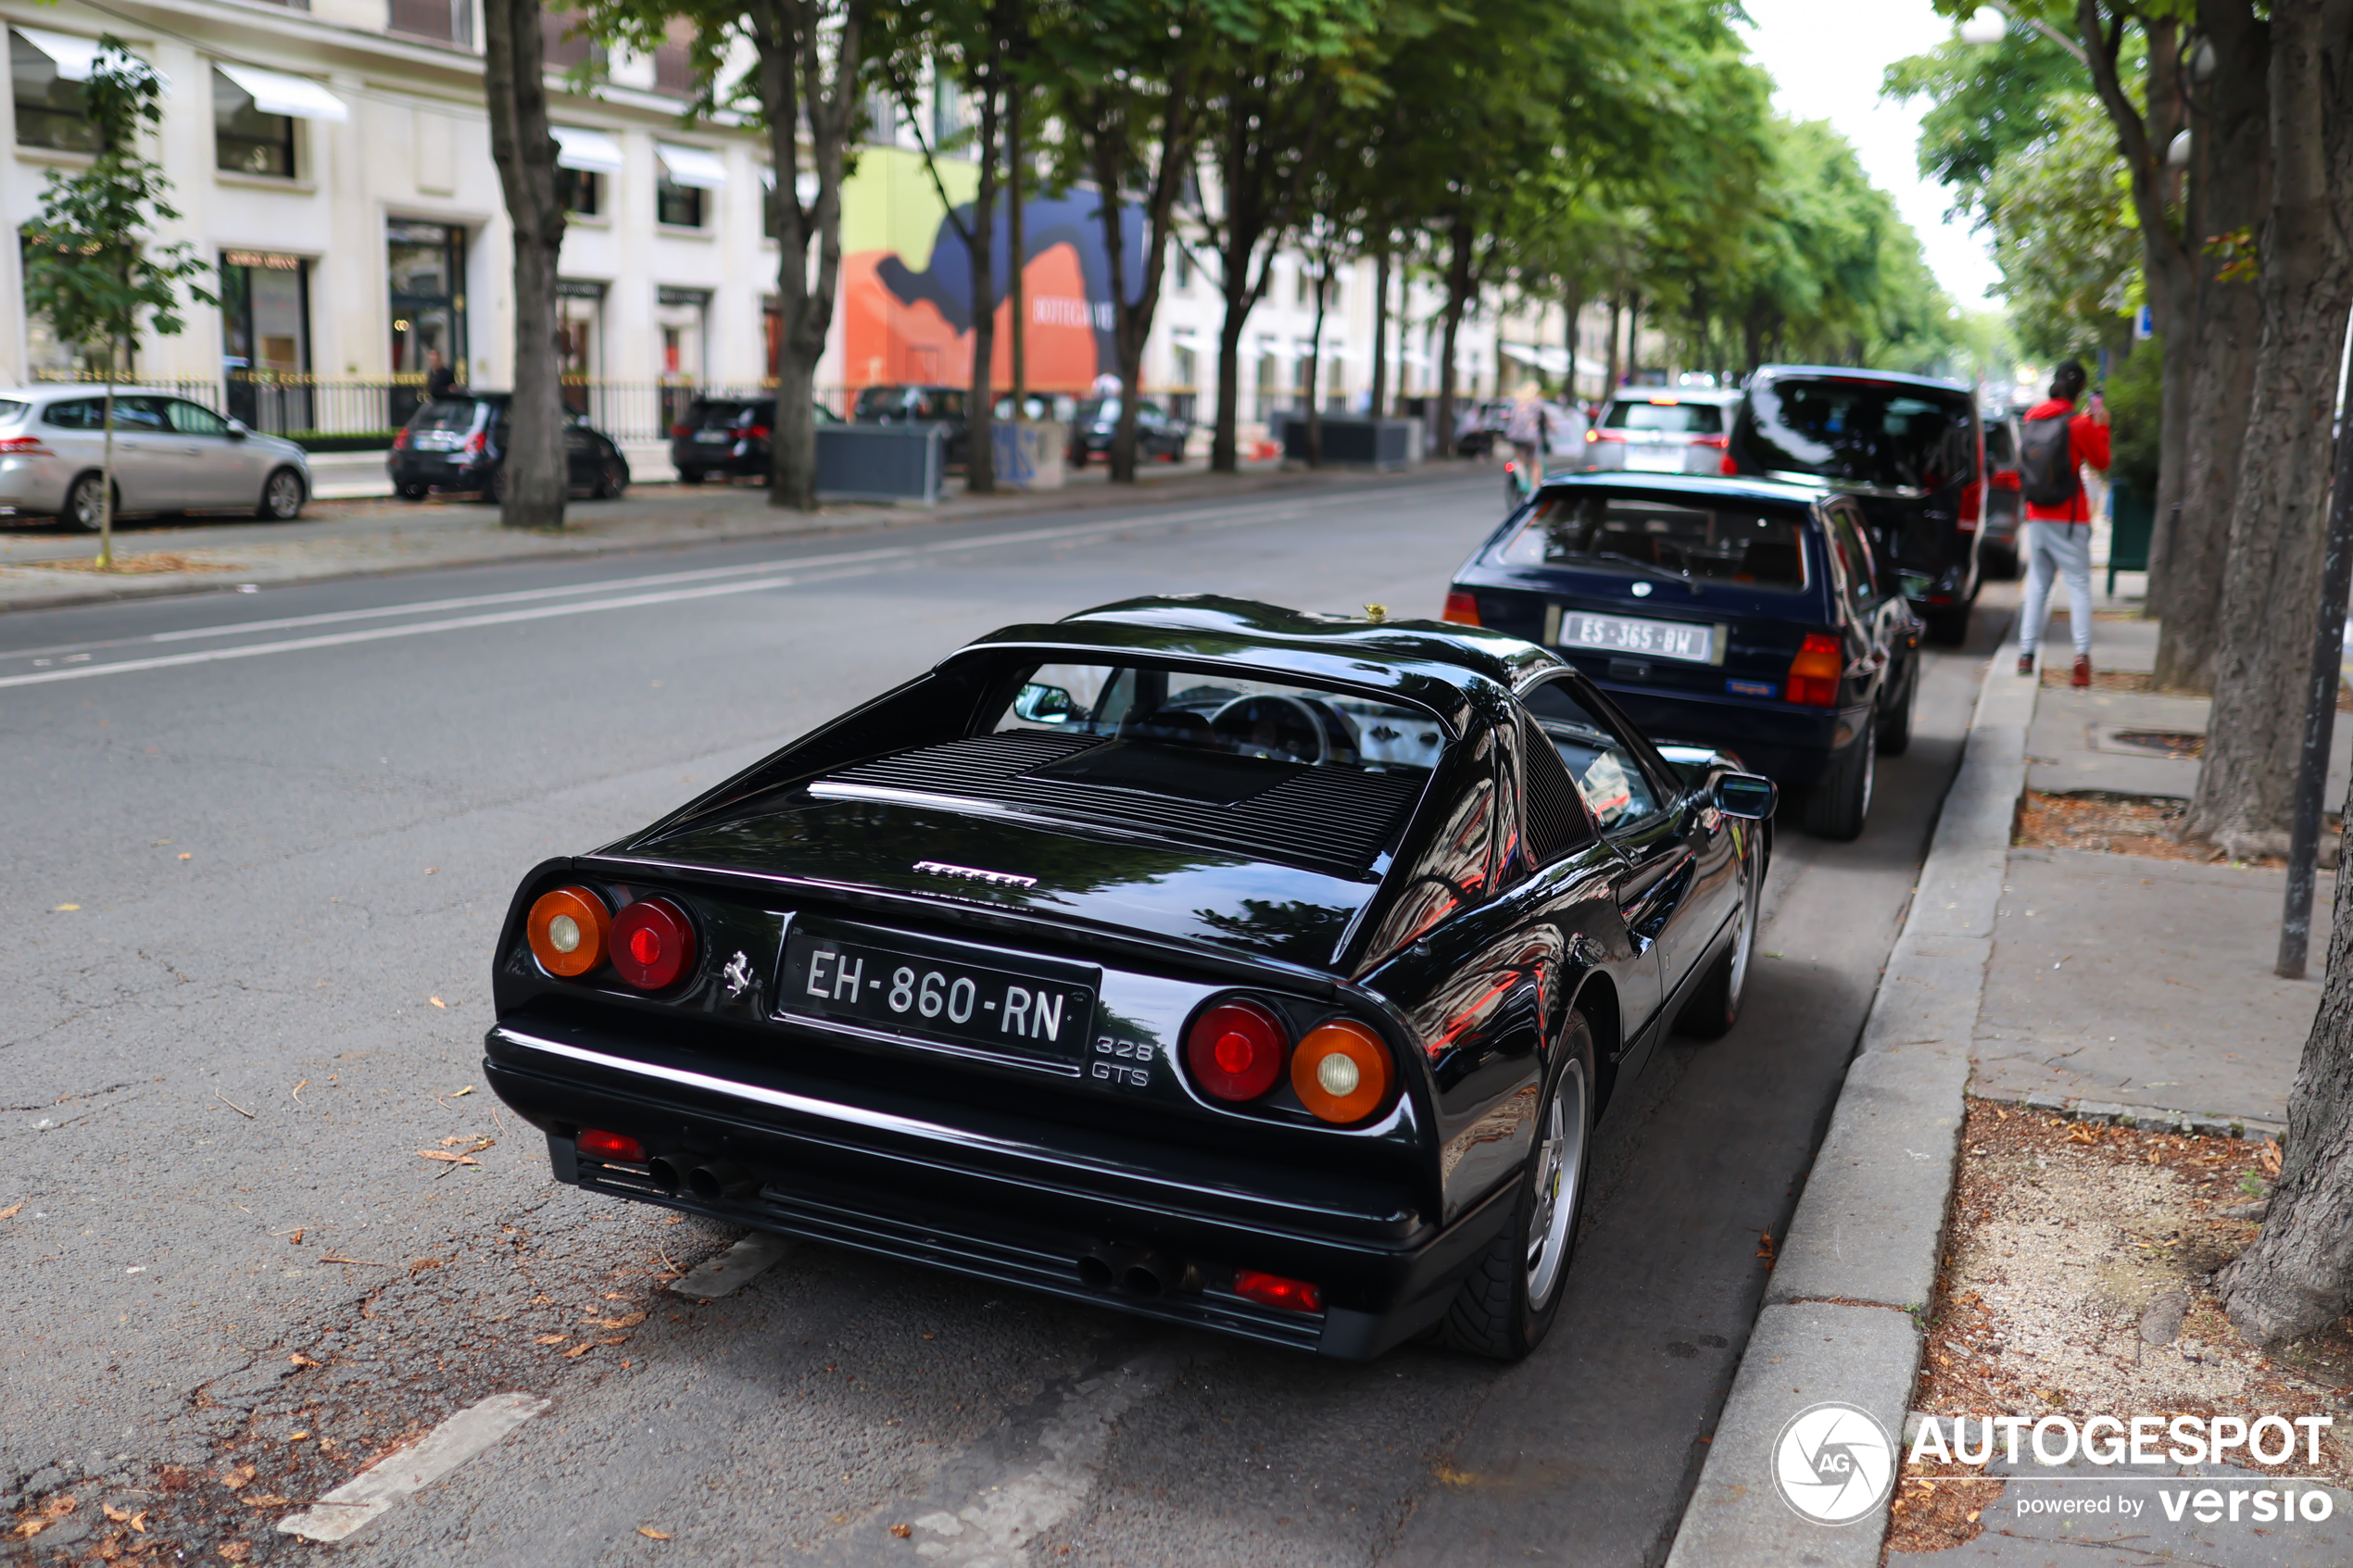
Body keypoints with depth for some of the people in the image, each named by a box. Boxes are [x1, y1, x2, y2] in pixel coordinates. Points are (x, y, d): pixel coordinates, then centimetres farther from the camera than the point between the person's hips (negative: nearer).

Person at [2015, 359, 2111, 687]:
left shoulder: (2033, 419, 5)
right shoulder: (2079, 425, -9)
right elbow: (2101, 462, 1)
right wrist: (2101, 426, 10)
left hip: (2036, 518, 5)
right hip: (2069, 520, -4)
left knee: (2037, 583, 12)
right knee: (2079, 584, -3)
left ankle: (2026, 653, 9)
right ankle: (2082, 656, -15)